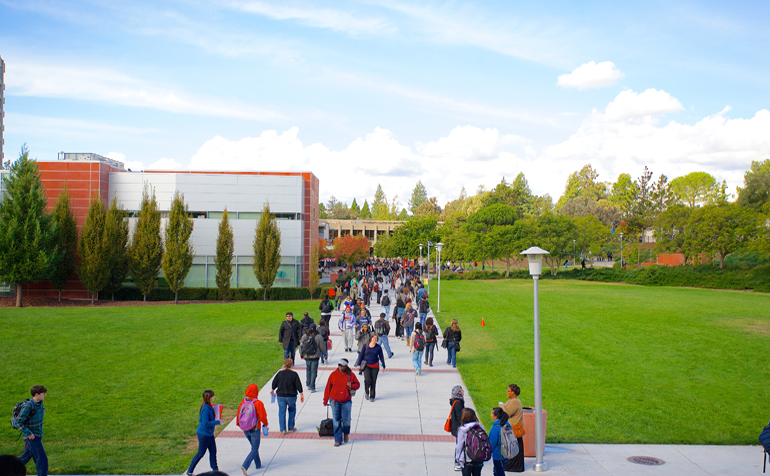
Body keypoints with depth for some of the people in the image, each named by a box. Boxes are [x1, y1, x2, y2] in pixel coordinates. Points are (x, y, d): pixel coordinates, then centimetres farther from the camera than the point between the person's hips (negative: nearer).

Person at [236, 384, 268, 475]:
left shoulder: (243, 402, -4)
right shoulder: (258, 403, -17)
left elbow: (238, 414, 3)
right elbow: (262, 416, -14)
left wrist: (238, 424, 20)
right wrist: (265, 424, 6)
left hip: (245, 430, 6)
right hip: (255, 430, -6)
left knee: (254, 447, 24)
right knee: (254, 449, 4)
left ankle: (258, 464, 33)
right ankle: (245, 466, -12)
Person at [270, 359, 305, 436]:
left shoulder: (280, 373, -4)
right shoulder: (294, 374, -10)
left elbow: (274, 382, 8)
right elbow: (298, 385, -6)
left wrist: (273, 390, 27)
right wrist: (301, 395, 4)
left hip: (280, 395, 1)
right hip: (291, 396, -1)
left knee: (281, 412, 6)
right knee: (292, 410, 19)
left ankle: (282, 429, 4)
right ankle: (291, 426, 23)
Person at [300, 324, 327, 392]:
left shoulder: (304, 336, -1)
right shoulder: (318, 337, -10)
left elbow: (301, 346, 6)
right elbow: (322, 347, -4)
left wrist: (301, 355, 20)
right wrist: (324, 354, 13)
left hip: (306, 357, 3)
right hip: (315, 357, -3)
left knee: (308, 370, 20)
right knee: (314, 371, 1)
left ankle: (308, 385, 28)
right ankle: (312, 387, -1)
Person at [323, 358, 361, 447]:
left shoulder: (350, 375, 0)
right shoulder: (333, 374, -1)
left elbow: (357, 385, 10)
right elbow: (328, 388, 4)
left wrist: (352, 386, -13)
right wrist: (325, 400, 6)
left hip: (346, 401, 0)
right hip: (335, 401, 0)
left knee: (346, 420, -4)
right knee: (336, 420, 2)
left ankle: (346, 433, 28)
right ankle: (338, 440, 11)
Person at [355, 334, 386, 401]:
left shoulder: (378, 347, -3)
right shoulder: (366, 346, -2)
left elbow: (381, 357, 6)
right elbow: (361, 355, 5)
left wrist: (383, 366, 8)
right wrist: (358, 364, 3)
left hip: (375, 366, 1)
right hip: (366, 366, -1)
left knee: (373, 381, 3)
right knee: (368, 379, -17)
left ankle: (372, 396, 19)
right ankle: (366, 392, 13)